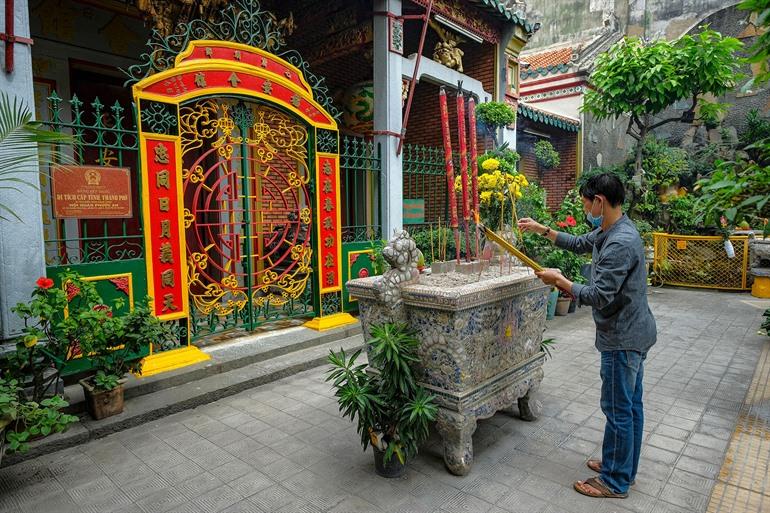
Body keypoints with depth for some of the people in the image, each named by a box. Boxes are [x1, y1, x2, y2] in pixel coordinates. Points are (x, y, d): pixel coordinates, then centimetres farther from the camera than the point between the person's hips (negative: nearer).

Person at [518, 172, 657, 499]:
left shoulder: (620, 244, -27)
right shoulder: (608, 231, 5)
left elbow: (598, 297, -28)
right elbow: (580, 244, 22)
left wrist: (559, 280, -16)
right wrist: (542, 230, 17)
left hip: (622, 338, -10)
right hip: (633, 333, 10)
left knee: (618, 410, 4)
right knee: (631, 405, 20)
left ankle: (615, 482, 20)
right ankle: (624, 467, 36)